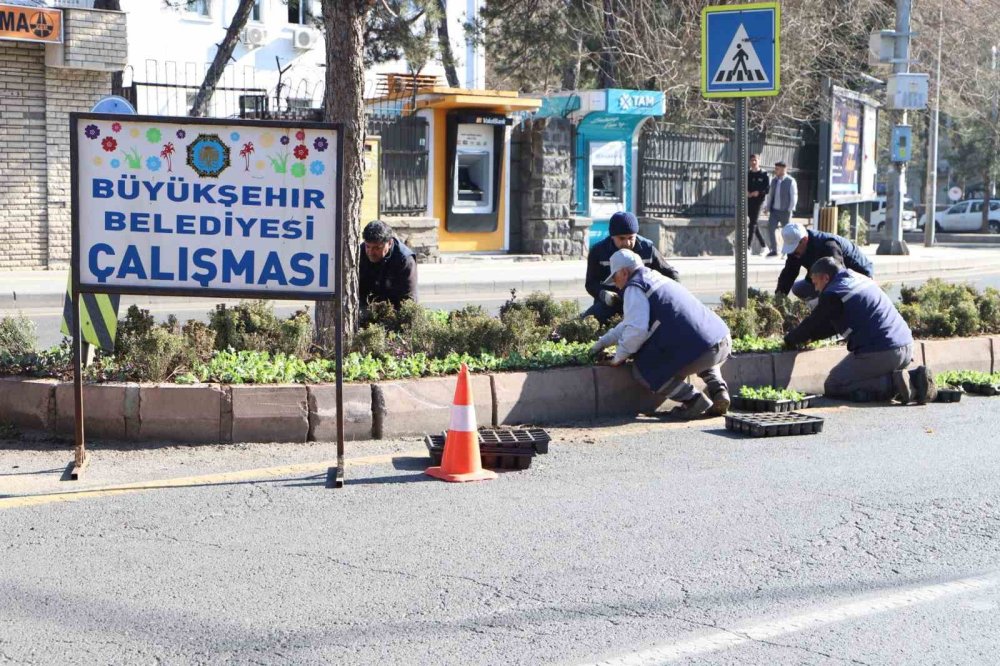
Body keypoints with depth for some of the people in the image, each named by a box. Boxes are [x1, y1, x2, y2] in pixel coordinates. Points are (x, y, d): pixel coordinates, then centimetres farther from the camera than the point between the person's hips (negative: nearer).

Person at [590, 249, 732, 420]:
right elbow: (632, 321, 37)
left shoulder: (635, 288, -2)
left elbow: (637, 330, -14)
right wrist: (603, 341, 39)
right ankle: (719, 391, 17)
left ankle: (693, 399, -1)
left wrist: (619, 356, 2)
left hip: (699, 351, -9)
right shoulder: (658, 279, 26)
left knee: (642, 370, 6)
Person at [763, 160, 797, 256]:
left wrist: (790, 210, -12)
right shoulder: (773, 180, 8)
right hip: (774, 211, 5)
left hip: (784, 211, -5)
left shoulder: (790, 181, -8)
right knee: (770, 229, -7)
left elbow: (794, 197, -7)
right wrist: (767, 207, 8)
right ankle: (774, 250, -2)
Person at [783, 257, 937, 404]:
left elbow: (812, 324, 2)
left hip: (879, 353, -9)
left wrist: (790, 340, 20)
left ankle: (893, 384, -13)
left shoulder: (833, 294, -8)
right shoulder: (861, 279, 21)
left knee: (832, 387, 1)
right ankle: (914, 377, 6)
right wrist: (810, 337, 32)